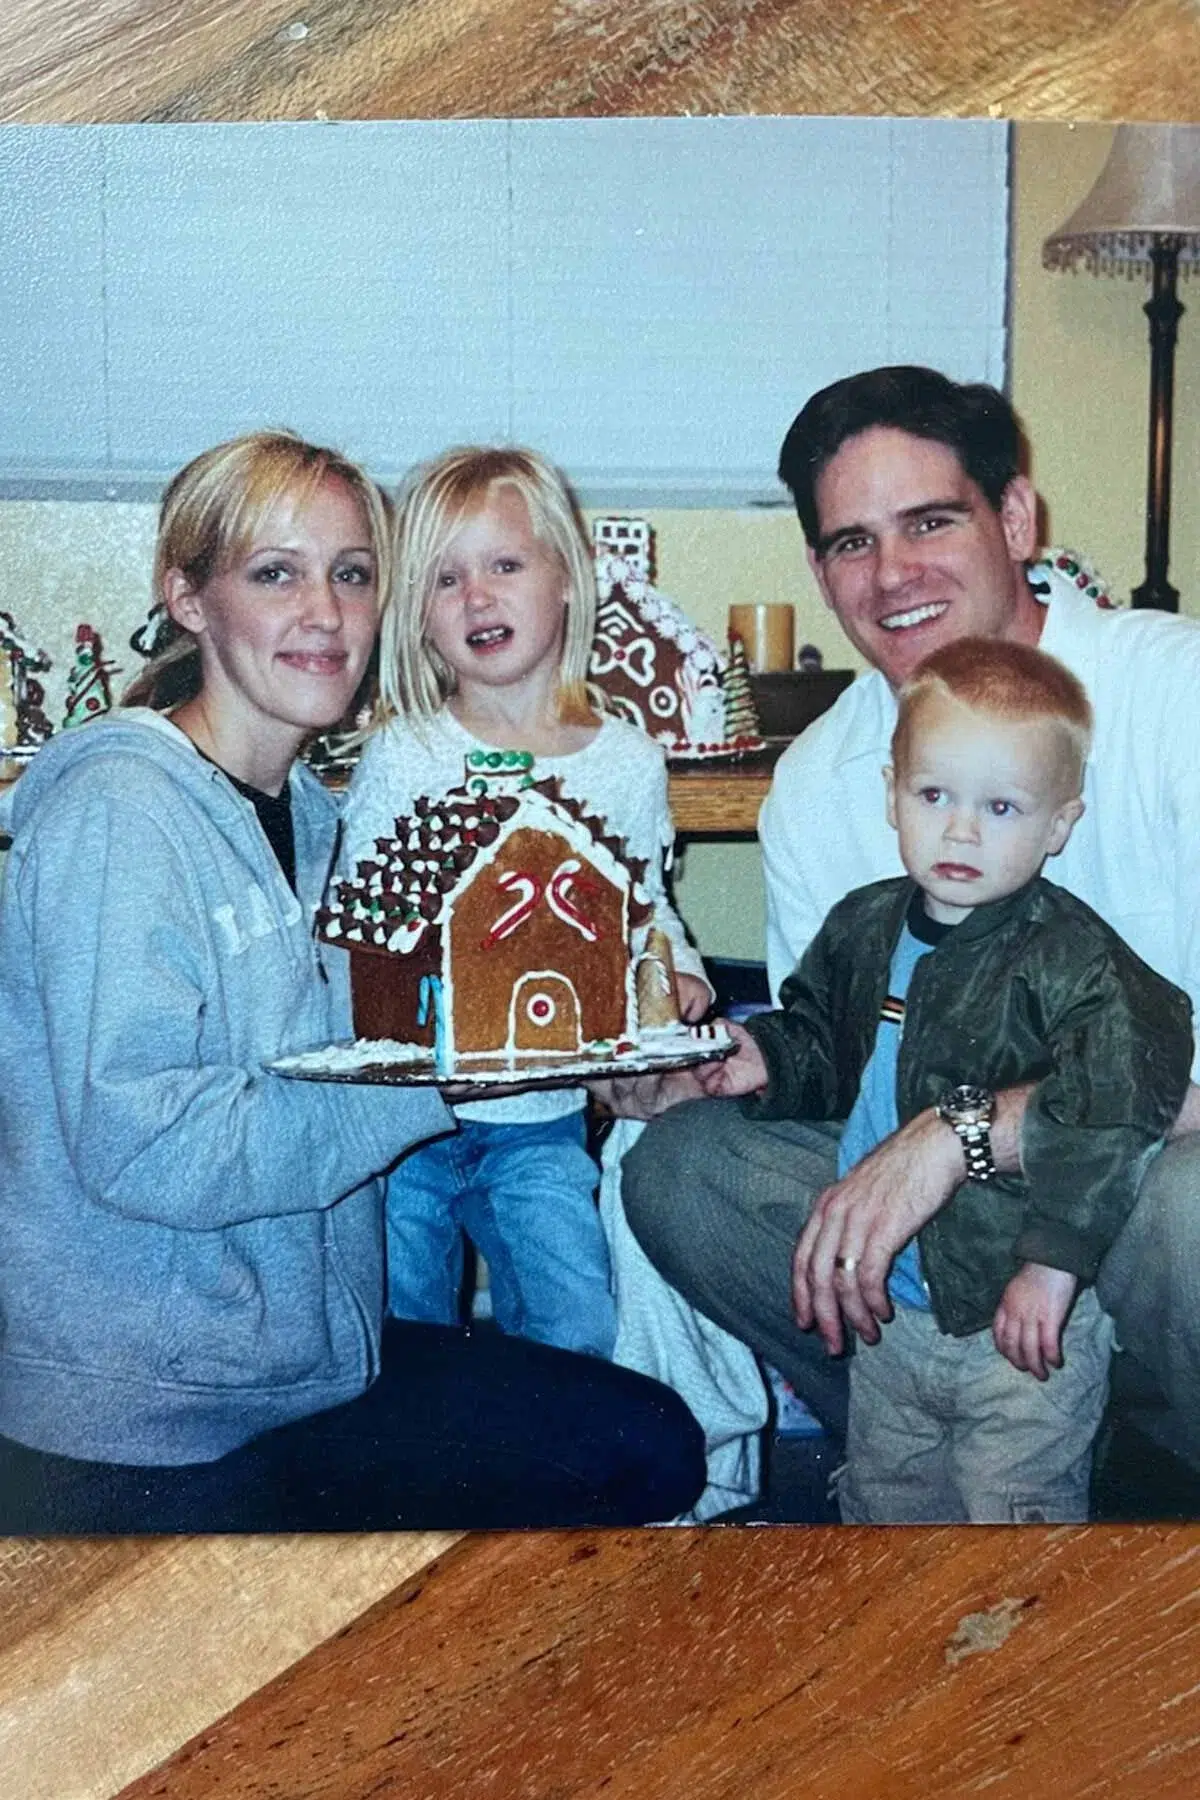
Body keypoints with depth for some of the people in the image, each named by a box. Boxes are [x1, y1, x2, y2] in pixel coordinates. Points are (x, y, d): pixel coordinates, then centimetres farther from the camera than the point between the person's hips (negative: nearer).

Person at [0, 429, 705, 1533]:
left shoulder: (313, 817, 11)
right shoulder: (117, 807, -16)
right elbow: (138, 1144, -24)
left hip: (313, 1355, 8)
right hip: (150, 1432, -8)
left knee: (651, 1449, 2)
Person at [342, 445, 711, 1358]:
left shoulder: (630, 762, 1)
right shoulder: (402, 755, -5)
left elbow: (646, 908, 12)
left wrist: (679, 974, -7)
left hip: (543, 1119, 1)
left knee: (582, 1343, 0)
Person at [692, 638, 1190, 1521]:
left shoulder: (1073, 962, -20)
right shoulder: (864, 927, 1)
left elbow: (1121, 1105, -31)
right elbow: (823, 1043, 19)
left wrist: (1055, 1254, -33)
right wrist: (768, 1059, -1)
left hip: (1021, 1325, -6)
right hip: (892, 1306, 7)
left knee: (1018, 1514, 6)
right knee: (880, 1506, 24)